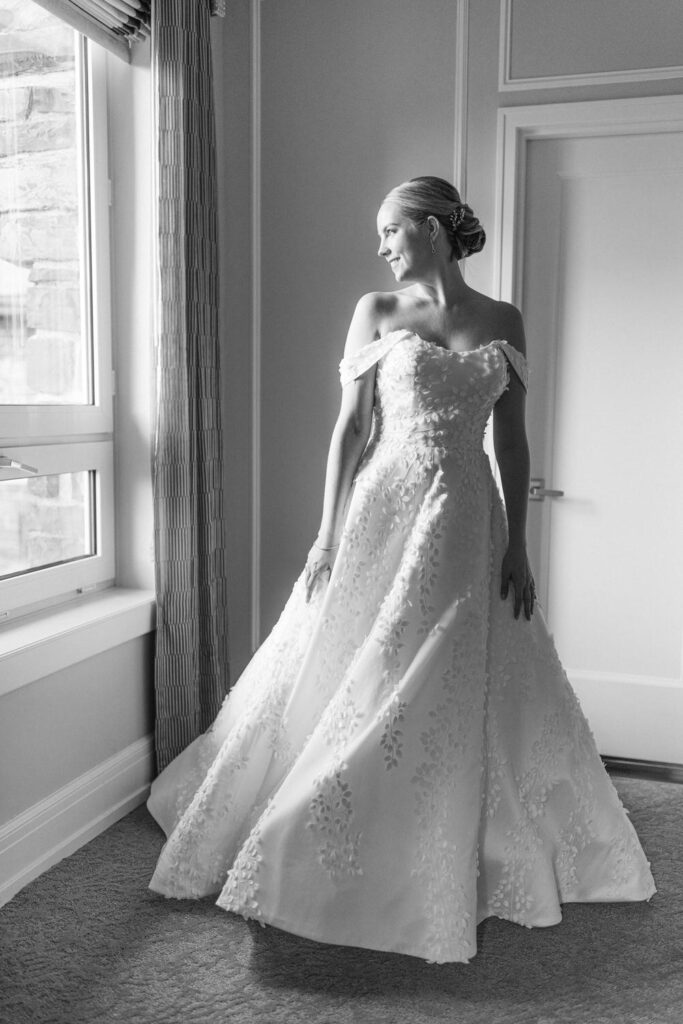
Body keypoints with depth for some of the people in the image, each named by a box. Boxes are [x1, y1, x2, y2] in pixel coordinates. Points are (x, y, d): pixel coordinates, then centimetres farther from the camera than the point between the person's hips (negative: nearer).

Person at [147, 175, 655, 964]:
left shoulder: (502, 321, 7)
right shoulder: (375, 311, 3)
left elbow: (511, 440, 7)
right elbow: (351, 425, -1)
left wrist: (517, 546, 1)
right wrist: (328, 533, -7)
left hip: (468, 523, 2)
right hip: (383, 513, -1)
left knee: (463, 702, 8)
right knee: (352, 686, 4)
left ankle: (451, 872, 28)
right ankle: (330, 863, 23)